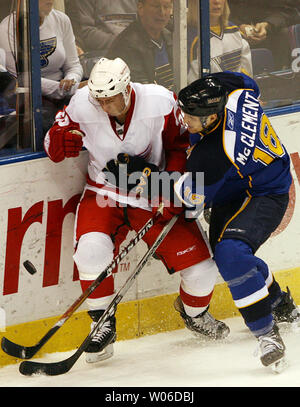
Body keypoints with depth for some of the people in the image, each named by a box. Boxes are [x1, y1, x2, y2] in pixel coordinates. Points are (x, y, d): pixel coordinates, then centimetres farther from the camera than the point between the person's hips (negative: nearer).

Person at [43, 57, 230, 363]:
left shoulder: (160, 102, -20)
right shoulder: (82, 105, -17)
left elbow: (181, 144, -5)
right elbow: (53, 147, -5)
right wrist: (60, 139, -29)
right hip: (104, 194, 0)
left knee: (201, 266, -6)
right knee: (91, 249, -30)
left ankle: (194, 313, 31)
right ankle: (103, 326, -8)